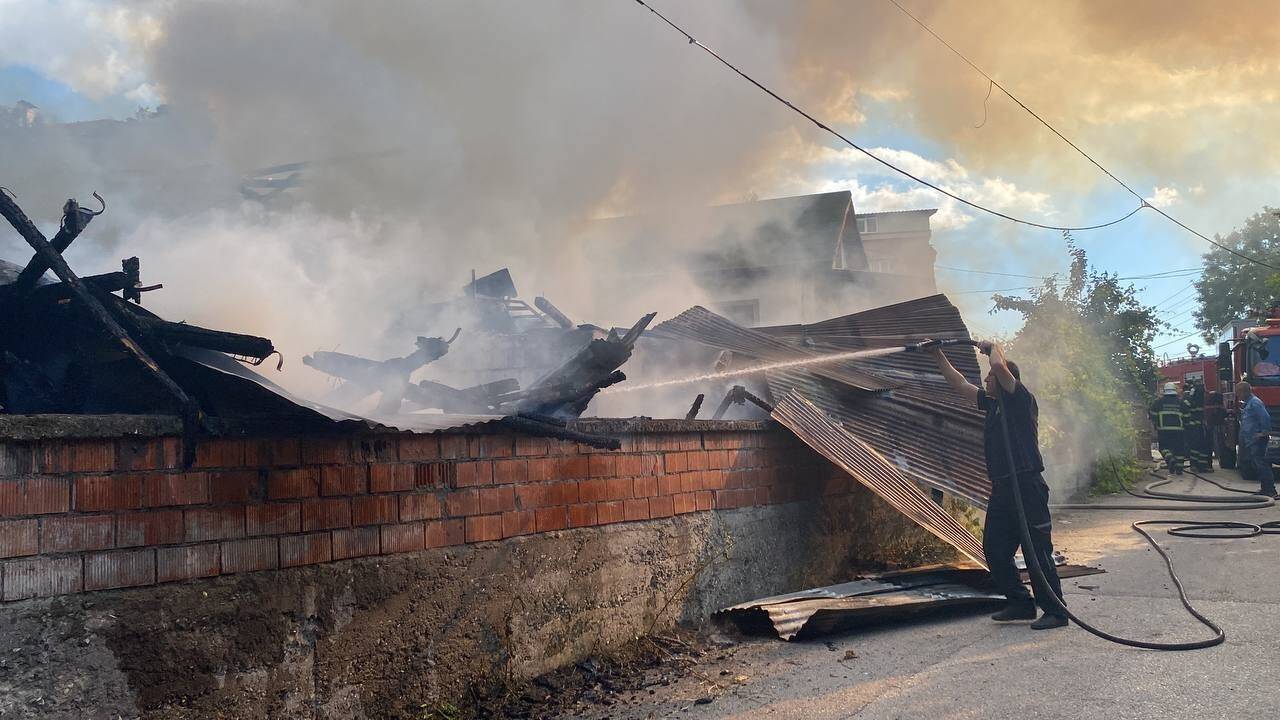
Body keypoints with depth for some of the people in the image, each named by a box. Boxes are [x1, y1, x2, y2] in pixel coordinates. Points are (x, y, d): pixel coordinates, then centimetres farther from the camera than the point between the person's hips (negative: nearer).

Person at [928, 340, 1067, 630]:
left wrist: (993, 347, -1)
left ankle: (1055, 611, 0)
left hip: (1026, 485, -9)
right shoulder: (993, 403, 17)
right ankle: (1022, 603, 19)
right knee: (994, 550, 9)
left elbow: (999, 366, -21)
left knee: (1037, 552, -7)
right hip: (1002, 488, 9)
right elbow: (960, 385, 26)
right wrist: (938, 356, 26)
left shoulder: (1021, 398, -6)